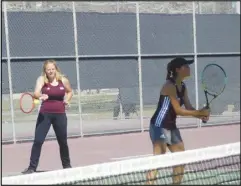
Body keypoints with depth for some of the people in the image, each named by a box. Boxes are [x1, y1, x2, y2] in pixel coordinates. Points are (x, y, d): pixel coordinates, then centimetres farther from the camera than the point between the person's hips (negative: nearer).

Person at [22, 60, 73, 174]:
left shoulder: (63, 80, 1)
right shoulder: (42, 80, -6)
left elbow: (70, 92, 21)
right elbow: (36, 93, -25)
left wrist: (67, 100, 2)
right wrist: (40, 96, -47)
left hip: (60, 114, 2)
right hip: (45, 114, -2)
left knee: (63, 142, 12)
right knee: (38, 141, -9)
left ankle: (67, 165, 31)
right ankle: (32, 167, -4)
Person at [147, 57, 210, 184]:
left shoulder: (183, 87, 9)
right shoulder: (169, 85, -18)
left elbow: (189, 108, 4)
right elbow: (178, 111, -20)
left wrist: (201, 115, -16)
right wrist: (200, 112, -18)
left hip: (171, 127, 10)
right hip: (159, 126, -10)